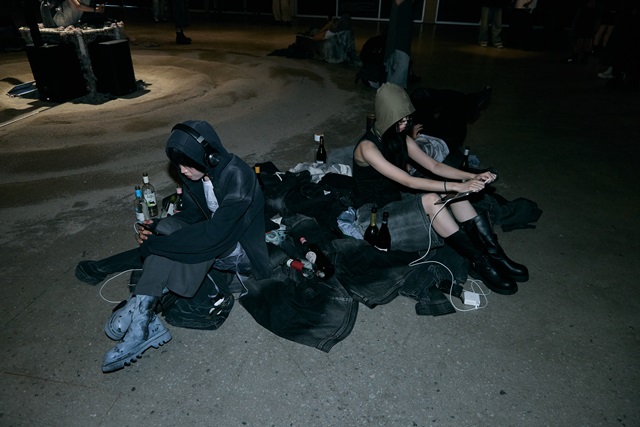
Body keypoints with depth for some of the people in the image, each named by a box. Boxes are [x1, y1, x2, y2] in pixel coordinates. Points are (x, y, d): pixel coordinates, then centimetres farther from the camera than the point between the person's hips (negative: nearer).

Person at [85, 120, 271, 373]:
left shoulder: (237, 176, -29)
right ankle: (142, 320, -20)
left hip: (243, 251, -7)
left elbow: (214, 233, -34)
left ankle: (140, 313, -20)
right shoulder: (194, 175, -5)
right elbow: (191, 215, 6)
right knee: (169, 231, -16)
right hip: (218, 234, 7)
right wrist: (156, 228, -13)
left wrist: (154, 245, -29)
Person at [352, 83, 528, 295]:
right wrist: (456, 186, -33)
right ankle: (481, 264, -23)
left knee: (452, 192, -15)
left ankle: (495, 255, -14)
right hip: (373, 216, -8)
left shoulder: (401, 139, 4)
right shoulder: (367, 147, -22)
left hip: (397, 202, 8)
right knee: (431, 200, -33)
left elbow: (434, 166, 0)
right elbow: (408, 181, -30)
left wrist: (472, 177, -15)